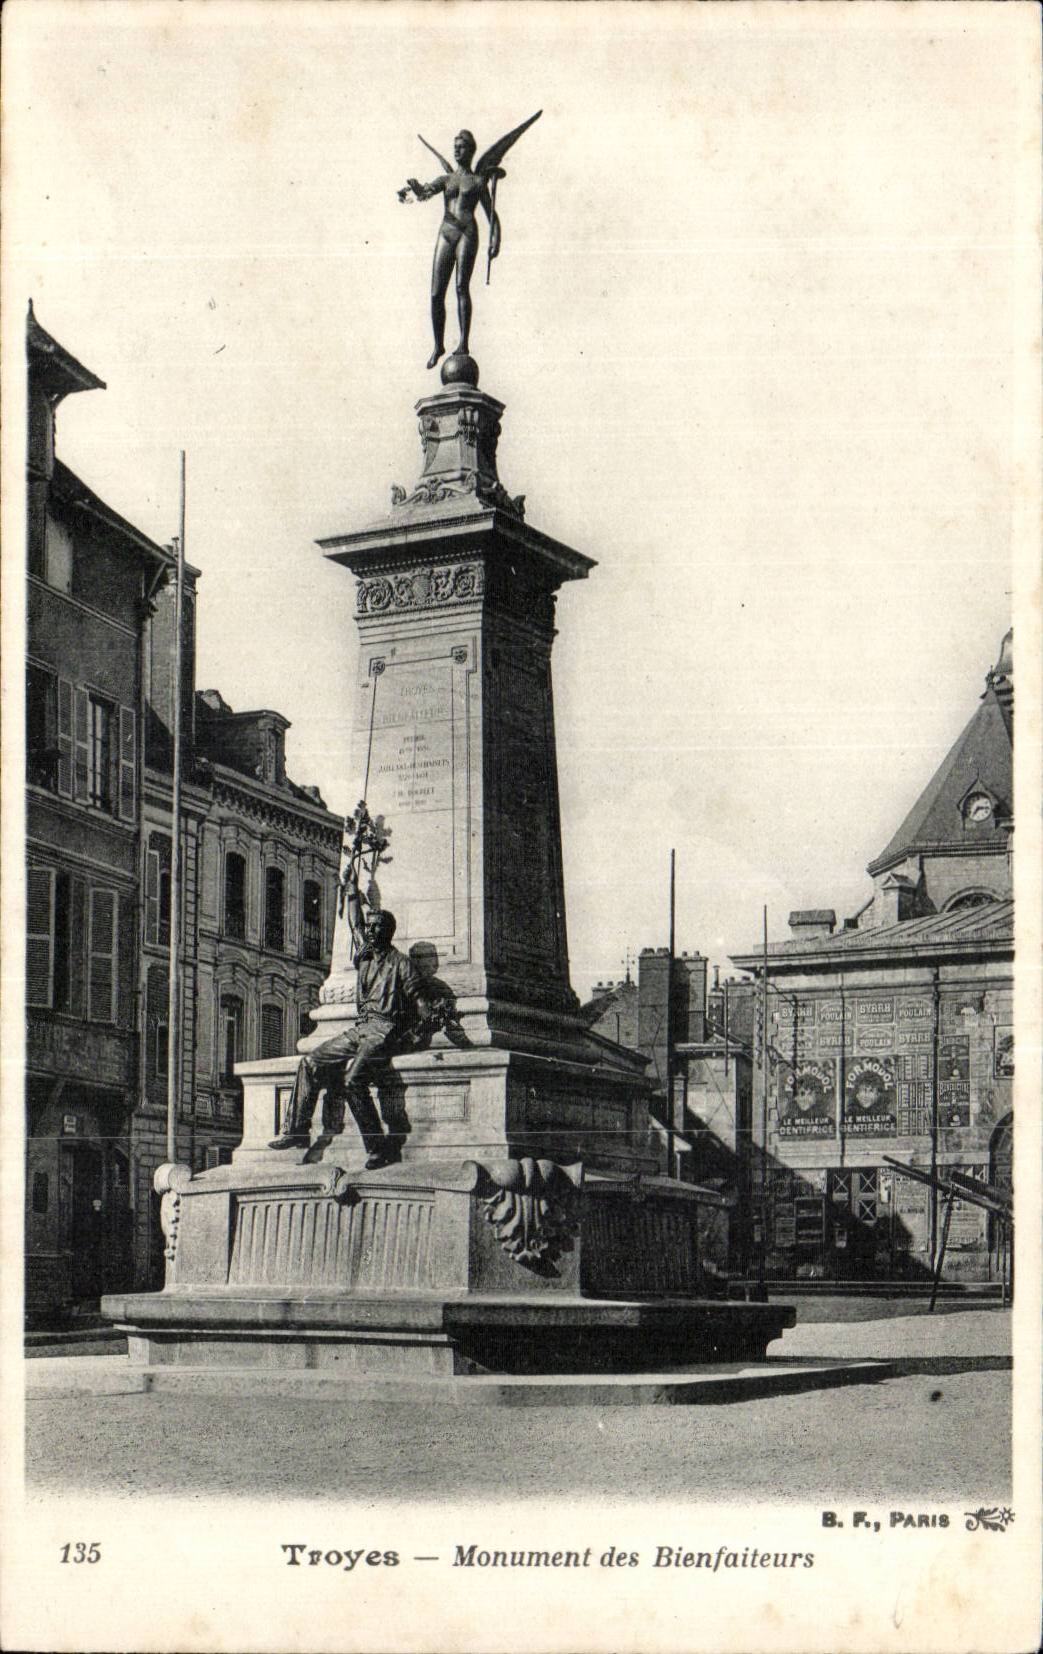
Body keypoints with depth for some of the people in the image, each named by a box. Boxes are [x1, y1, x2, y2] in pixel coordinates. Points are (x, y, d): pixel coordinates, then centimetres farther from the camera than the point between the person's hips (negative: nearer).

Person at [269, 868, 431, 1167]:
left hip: (386, 1030, -8)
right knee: (311, 1062, -1)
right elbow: (355, 922, 30)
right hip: (361, 1028, 8)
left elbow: (421, 1003, -5)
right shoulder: (365, 954, 17)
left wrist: (419, 1028, -20)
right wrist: (351, 889, 35)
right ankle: (296, 1130, 2)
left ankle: (380, 1148, -29)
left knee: (353, 1079, -28)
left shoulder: (400, 963, -3)